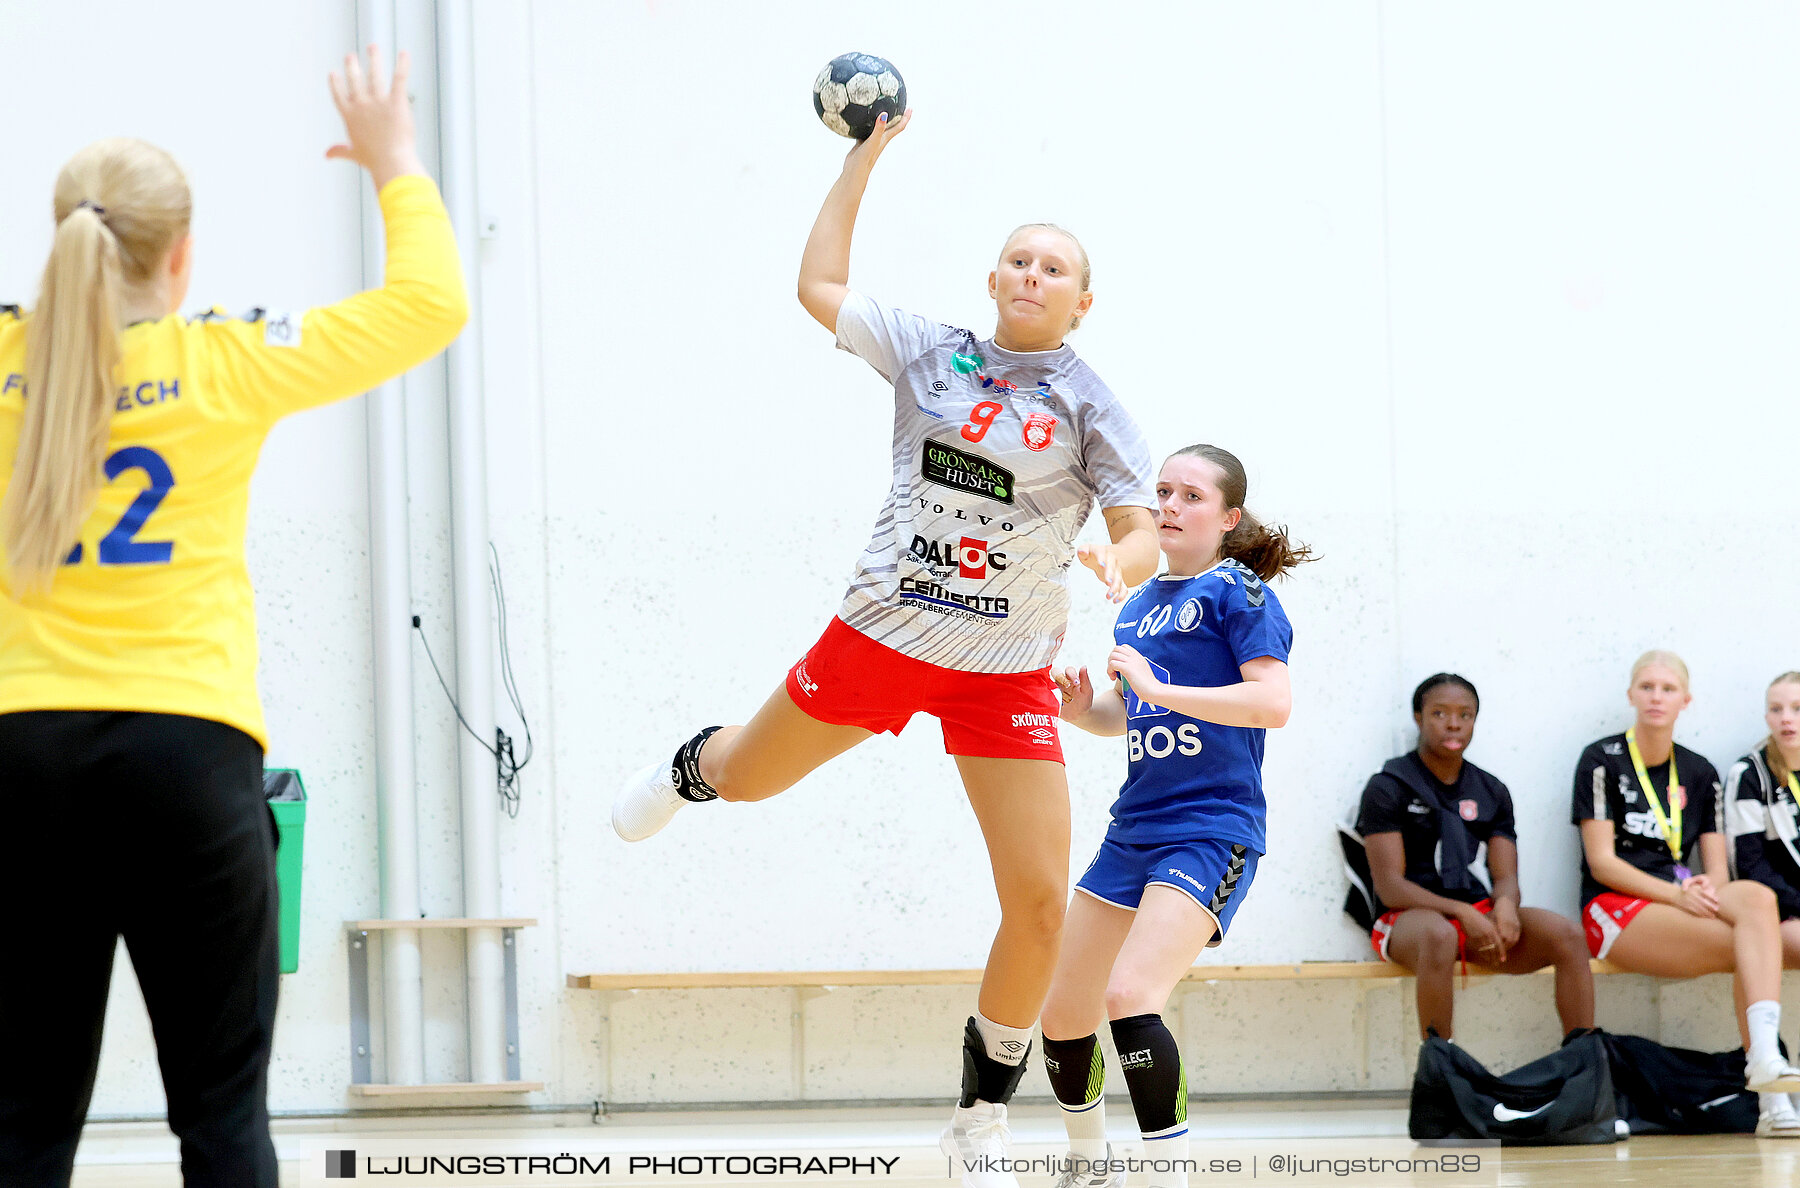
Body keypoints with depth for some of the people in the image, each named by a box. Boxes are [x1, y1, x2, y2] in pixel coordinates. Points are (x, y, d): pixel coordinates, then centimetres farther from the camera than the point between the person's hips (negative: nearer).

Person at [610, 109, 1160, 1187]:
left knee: (1040, 902, -9)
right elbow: (819, 287, 6)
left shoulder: (1091, 406, -5)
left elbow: (1143, 533, -10)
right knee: (751, 780, 21)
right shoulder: (928, 352, 1)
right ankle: (690, 770, 64)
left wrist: (1118, 563, -33)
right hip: (880, 635, 1)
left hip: (1009, 673, -1)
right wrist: (865, 157, 3)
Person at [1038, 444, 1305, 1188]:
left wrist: (1157, 687, -21)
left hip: (1210, 833, -8)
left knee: (1129, 995, -27)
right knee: (1062, 1014, 12)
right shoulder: (1139, 604, 15)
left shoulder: (1237, 592, -7)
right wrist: (1082, 710, 5)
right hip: (1133, 832, 8)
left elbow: (1273, 702, -19)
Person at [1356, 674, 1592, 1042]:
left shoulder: (1492, 793, 17)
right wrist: (1462, 914, -22)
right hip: (1407, 917, -5)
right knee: (1438, 935, -42)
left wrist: (1505, 904, -17)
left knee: (1566, 934, -22)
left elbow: (1506, 877, 10)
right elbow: (1390, 887, -8)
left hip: (1477, 912, 5)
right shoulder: (1388, 788, 0)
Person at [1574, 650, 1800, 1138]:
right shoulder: (1602, 762, 2)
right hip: (1613, 910, -4)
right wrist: (1677, 895, -20)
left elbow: (1716, 867, 12)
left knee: (1756, 897, -33)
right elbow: (1601, 861, -7)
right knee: (1752, 948, -30)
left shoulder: (1699, 774, 18)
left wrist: (1708, 890, -14)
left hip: (1682, 904, 4)